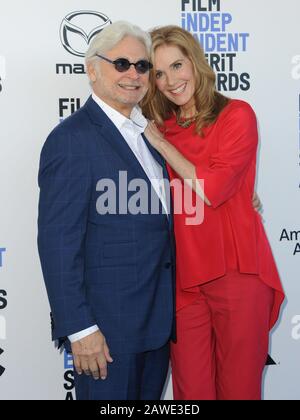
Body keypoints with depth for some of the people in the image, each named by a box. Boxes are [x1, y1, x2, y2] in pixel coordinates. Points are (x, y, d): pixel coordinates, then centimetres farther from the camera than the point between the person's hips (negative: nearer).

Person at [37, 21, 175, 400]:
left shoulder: (145, 131, 10)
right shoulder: (71, 139, -15)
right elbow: (57, 242, -18)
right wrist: (79, 328, -19)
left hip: (157, 313, 8)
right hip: (107, 324, -8)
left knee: (149, 395, 19)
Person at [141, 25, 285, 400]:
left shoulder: (236, 114, -3)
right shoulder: (160, 128, 11)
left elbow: (212, 189, -13)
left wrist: (161, 144, -5)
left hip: (236, 272, -4)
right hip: (183, 277, 4)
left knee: (239, 385, 9)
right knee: (191, 389, 11)